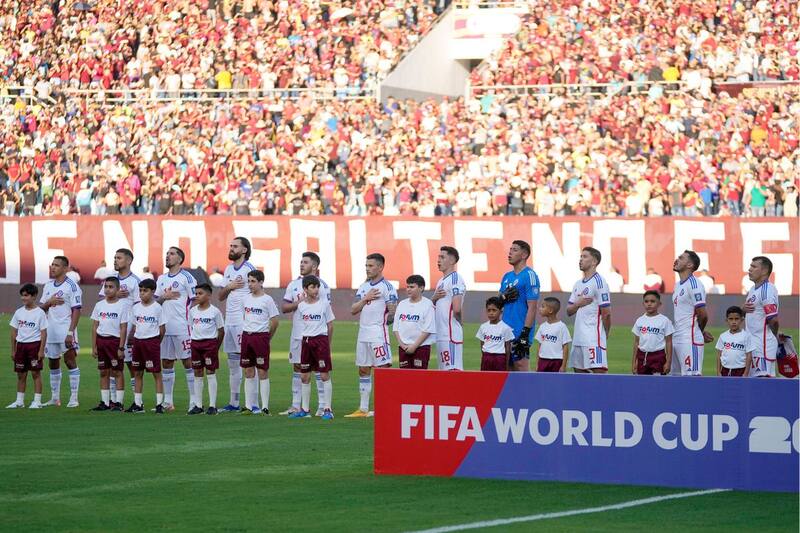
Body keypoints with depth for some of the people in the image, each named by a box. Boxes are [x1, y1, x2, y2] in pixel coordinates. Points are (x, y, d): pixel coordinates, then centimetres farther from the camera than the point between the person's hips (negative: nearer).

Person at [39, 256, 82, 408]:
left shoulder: (72, 286, -8)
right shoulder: (48, 286, 13)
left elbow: (76, 311, -11)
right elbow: (41, 307, 17)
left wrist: (70, 332, -18)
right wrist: (49, 302, -6)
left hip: (66, 331, -7)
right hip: (50, 331, 7)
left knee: (70, 361, -8)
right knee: (53, 364, 10)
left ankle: (74, 398, -5)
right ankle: (54, 398, 18)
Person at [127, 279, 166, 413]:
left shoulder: (157, 308, -5)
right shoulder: (136, 308, 9)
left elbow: (162, 329, -2)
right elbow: (135, 326, 15)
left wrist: (156, 343, -2)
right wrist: (132, 341, 7)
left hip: (152, 341, -5)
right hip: (138, 341, 5)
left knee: (156, 373, -3)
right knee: (137, 373, 8)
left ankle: (159, 404, -2)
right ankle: (137, 404, 13)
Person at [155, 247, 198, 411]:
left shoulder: (186, 277, -4)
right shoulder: (162, 279, 16)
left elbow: (195, 301, -6)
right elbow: (156, 302, 17)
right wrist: (164, 297, -4)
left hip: (182, 327, -7)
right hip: (165, 327, 7)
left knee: (188, 362, -4)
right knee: (166, 363, 8)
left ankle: (194, 401, -3)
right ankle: (168, 401, 13)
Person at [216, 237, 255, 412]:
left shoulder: (249, 269, -7)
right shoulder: (228, 269, 17)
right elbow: (220, 296, 18)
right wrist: (229, 287, -2)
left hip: (244, 322, -8)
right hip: (230, 321, 8)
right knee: (232, 364, 10)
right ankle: (233, 403, 14)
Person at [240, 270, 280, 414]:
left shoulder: (267, 299, -7)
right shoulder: (246, 299, 10)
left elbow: (274, 321, -6)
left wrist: (266, 338, 0)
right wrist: (247, 333, 11)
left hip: (261, 336, -6)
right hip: (246, 336, 6)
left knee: (263, 371, -4)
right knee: (248, 372, 7)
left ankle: (265, 407, -3)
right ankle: (248, 406, 12)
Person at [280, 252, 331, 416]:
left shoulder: (321, 285, -4)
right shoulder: (294, 284, 11)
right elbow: (284, 307, 6)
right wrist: (299, 303, -10)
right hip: (297, 333, 5)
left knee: (318, 368, -4)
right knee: (297, 368, 8)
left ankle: (322, 406, -2)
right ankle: (295, 406, 12)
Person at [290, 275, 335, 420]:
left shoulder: (324, 303, -3)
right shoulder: (301, 305, 4)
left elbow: (330, 325, 4)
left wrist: (327, 343, 6)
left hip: (321, 339, -4)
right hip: (305, 340, 4)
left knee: (324, 375, -6)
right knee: (304, 376, 7)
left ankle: (328, 409, -3)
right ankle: (305, 409, 16)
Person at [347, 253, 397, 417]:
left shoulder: (387, 287, -7)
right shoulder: (363, 287, 15)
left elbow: (393, 312, -10)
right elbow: (353, 310, 8)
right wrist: (366, 298, -5)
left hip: (378, 334, -8)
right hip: (363, 334, 8)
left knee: (383, 368, -10)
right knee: (363, 370, 10)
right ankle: (363, 409, 15)